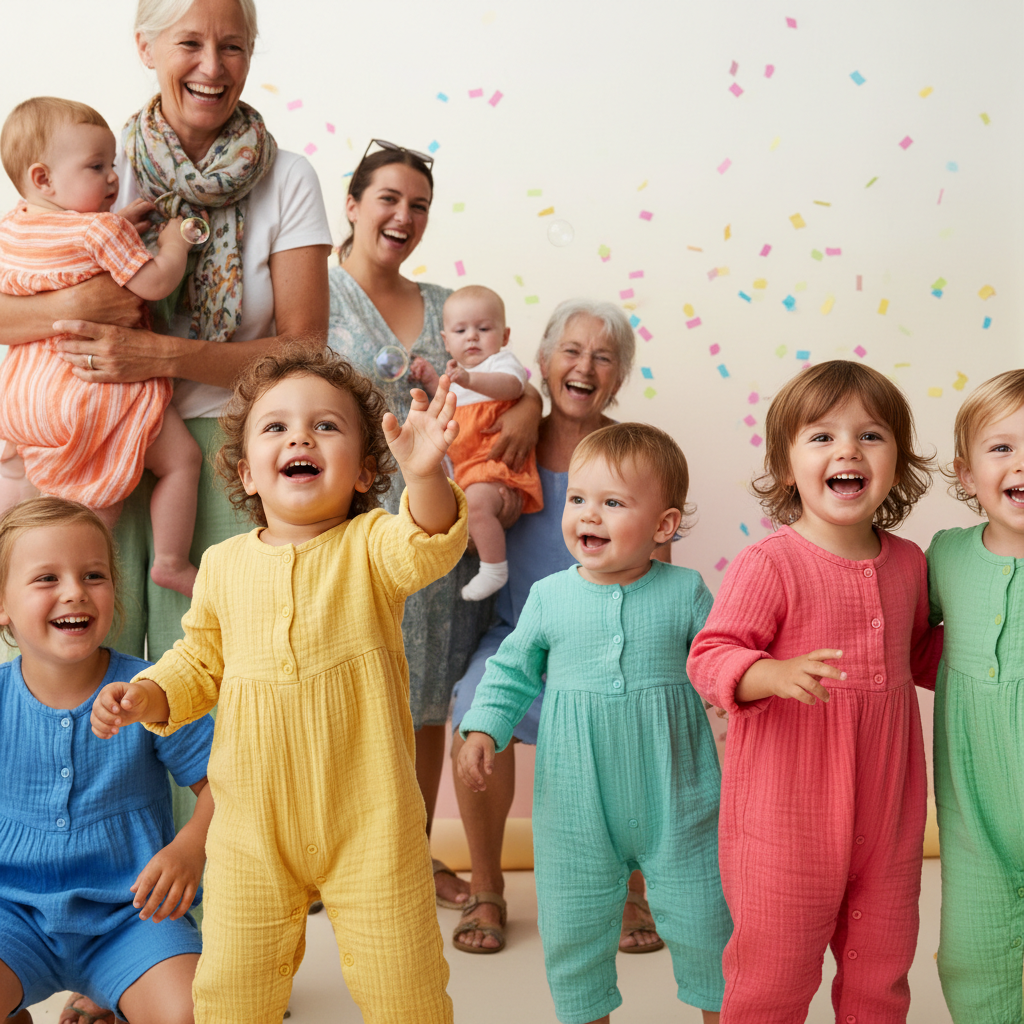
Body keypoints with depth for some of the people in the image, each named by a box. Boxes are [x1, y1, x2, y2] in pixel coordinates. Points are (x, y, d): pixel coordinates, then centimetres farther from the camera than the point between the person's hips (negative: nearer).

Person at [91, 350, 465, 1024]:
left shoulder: (370, 544, -7)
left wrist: (426, 476, -49)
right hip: (252, 827, 3)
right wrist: (149, 695, -4)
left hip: (370, 824, -3)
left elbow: (427, 549, -30)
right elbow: (201, 663, 15)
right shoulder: (224, 565, 3)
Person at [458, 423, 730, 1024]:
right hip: (577, 807, 1)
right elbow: (512, 673, 7)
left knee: (701, 915, 10)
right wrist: (483, 731, -4)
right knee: (573, 922, 11)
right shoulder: (548, 597, -3)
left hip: (674, 796, -1)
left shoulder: (686, 593, -5)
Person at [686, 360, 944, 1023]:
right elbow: (711, 656, -17)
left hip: (886, 812, 6)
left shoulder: (908, 564, 5)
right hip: (788, 814, -5)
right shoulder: (769, 565, -15)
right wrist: (777, 674, -33)